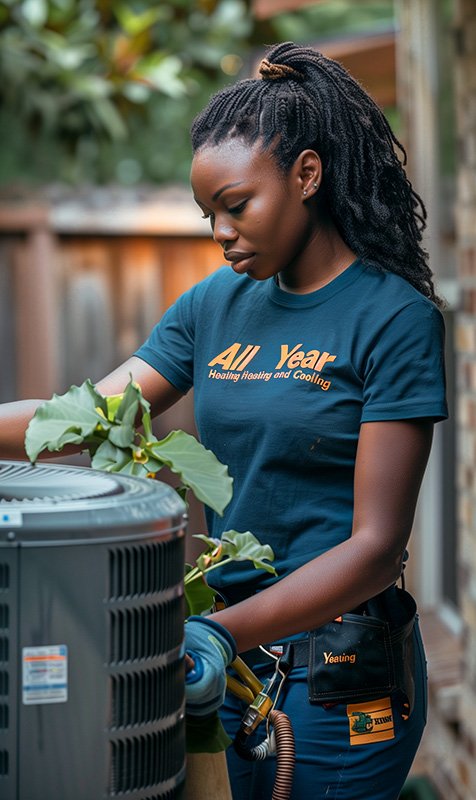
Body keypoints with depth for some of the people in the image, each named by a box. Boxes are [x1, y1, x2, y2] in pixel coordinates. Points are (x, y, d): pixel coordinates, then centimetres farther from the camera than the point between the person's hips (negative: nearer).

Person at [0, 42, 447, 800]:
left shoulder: (395, 317, -11)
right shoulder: (215, 304, 7)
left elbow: (376, 545, -16)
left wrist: (224, 634, -26)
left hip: (339, 672, -5)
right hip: (235, 654, 5)